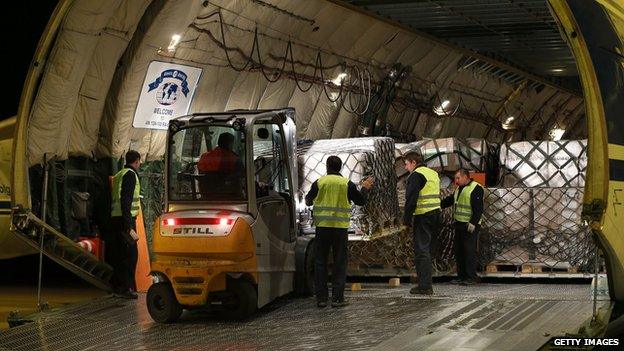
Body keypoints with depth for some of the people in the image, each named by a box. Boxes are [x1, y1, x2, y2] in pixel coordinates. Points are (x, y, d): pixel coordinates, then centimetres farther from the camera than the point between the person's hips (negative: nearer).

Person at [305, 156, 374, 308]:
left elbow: (308, 201, 10)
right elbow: (361, 201, 8)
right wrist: (365, 188, 27)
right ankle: (337, 298, 1)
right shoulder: (347, 184, 0)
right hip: (340, 227, 0)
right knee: (339, 263, 5)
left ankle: (321, 298, 6)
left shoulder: (319, 182, 0)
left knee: (320, 262, 7)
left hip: (322, 227, 0)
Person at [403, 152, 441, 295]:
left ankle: (425, 286, -8)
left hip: (422, 216, -8)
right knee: (427, 249, 16)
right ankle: (427, 283, 19)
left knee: (421, 251, -6)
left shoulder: (416, 175, -9)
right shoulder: (433, 173, 19)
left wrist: (406, 219, -11)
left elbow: (411, 199, -16)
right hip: (436, 214, 8)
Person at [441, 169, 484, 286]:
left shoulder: (476, 189, -10)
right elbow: (449, 200, 30)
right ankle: (461, 276, 15)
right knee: (459, 251, 9)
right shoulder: (459, 189, 18)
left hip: (470, 226, -9)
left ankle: (471, 277, -8)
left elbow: (478, 208, -16)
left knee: (469, 251, -10)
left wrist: (473, 223, -23)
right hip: (459, 224, 9)